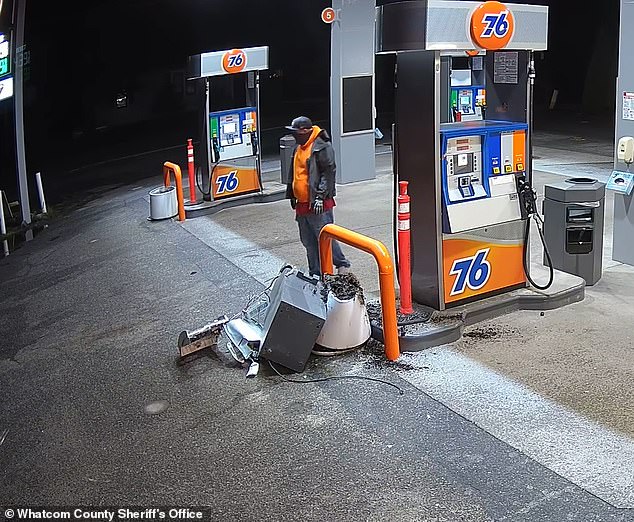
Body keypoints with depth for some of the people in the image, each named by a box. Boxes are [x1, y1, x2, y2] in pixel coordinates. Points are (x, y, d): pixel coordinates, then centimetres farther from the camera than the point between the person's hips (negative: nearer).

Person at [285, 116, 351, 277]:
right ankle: (315, 274, 21)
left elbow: (329, 172, -16)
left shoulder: (322, 147, -13)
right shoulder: (298, 148, 15)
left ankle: (343, 265, 12)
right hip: (302, 204, 9)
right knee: (308, 242, 12)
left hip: (318, 204, -9)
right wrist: (292, 196, 23)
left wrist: (320, 197, -20)